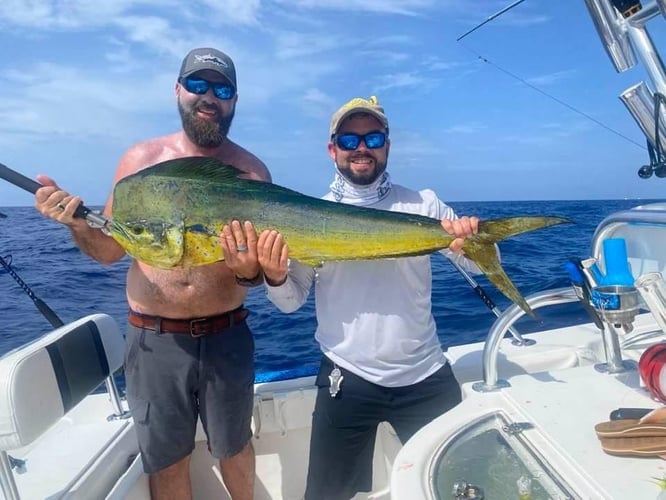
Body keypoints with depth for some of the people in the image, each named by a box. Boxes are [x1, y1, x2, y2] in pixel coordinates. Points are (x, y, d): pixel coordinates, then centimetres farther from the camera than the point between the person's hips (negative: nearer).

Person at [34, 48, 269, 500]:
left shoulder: (251, 171, -3)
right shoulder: (141, 159, 0)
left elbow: (266, 267, -3)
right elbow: (108, 250, 5)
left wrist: (249, 271, -25)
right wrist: (77, 223, -15)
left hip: (226, 338, 0)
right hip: (153, 340, 1)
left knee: (234, 448, 20)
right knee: (166, 460, 17)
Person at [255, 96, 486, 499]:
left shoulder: (423, 205, -2)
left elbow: (479, 264, -1)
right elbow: (292, 301, -1)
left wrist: (473, 242, -23)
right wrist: (275, 278, -22)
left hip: (426, 377, 1)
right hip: (348, 379, 0)